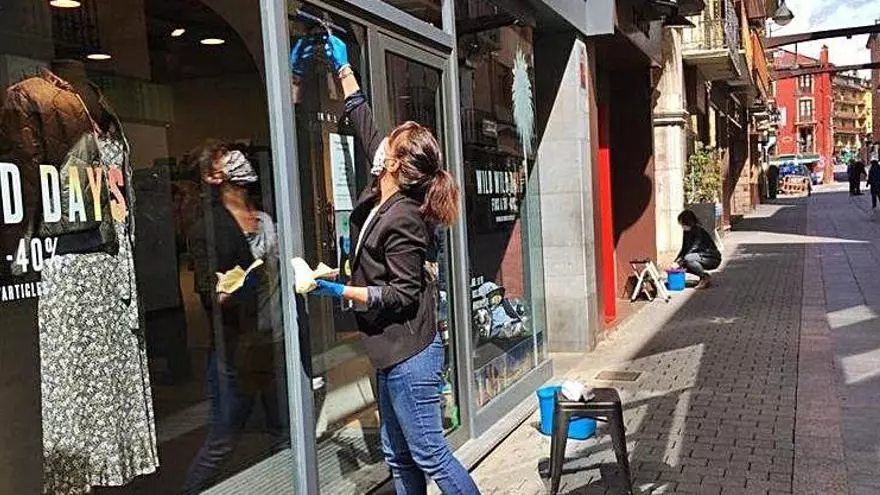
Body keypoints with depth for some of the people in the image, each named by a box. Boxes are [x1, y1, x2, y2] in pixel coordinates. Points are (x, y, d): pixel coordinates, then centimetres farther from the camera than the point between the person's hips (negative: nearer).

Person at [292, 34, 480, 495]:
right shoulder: (379, 197, 3)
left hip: (409, 355, -9)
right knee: (398, 456, 17)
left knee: (430, 454, 0)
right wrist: (343, 68, 20)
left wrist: (342, 291, -20)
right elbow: (365, 128, 14)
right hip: (392, 353, 9)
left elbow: (404, 294, -20)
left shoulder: (401, 220, -21)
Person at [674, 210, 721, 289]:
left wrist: (681, 260, -32)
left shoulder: (699, 230, -21)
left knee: (688, 258, -30)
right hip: (703, 258, 9)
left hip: (713, 259, -9)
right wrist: (675, 261, -4)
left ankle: (706, 278, -13)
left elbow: (694, 248, -29)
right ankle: (704, 276, 8)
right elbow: (684, 249, 9)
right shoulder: (687, 232, 4)